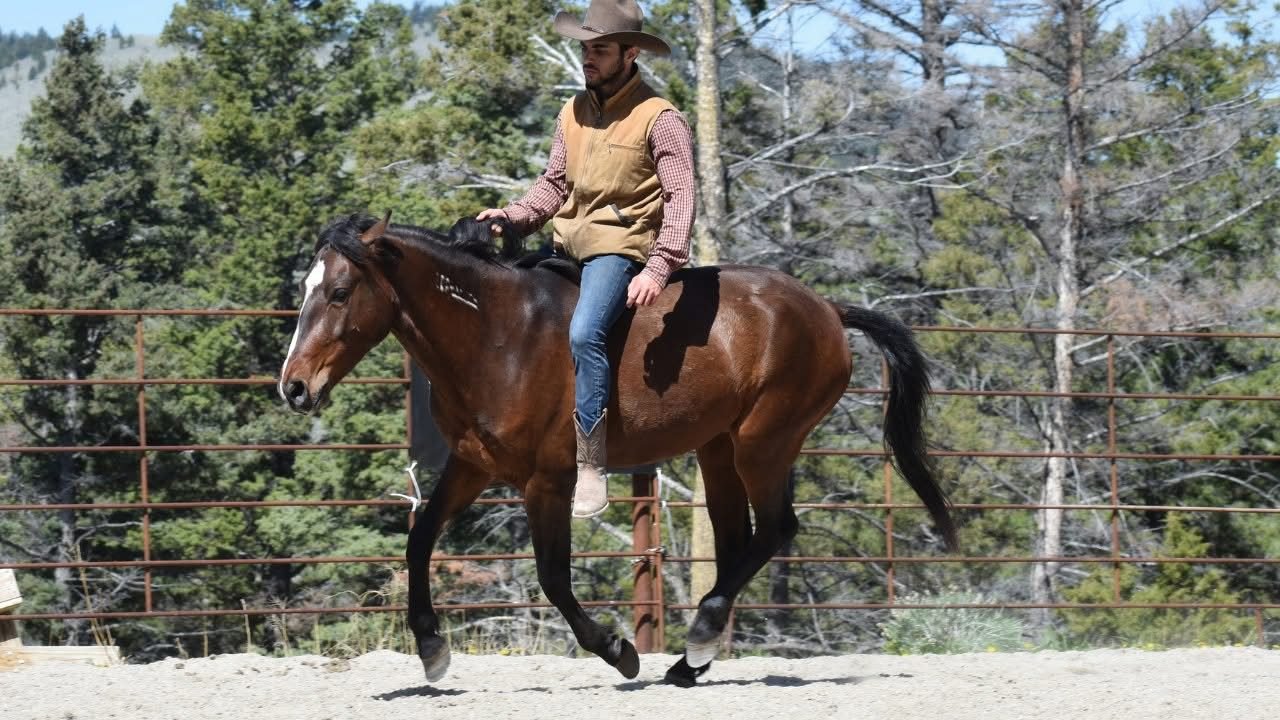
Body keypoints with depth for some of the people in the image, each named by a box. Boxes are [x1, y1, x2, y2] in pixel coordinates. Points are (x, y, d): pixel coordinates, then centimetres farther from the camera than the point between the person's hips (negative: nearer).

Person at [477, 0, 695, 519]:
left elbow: (680, 197, -13)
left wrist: (658, 268, -24)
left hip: (619, 246, -8)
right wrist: (513, 217, -3)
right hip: (567, 243, 8)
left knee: (583, 334, -31)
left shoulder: (658, 119, -8)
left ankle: (590, 470, -31)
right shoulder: (574, 114, 12)